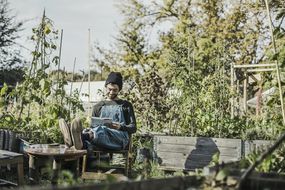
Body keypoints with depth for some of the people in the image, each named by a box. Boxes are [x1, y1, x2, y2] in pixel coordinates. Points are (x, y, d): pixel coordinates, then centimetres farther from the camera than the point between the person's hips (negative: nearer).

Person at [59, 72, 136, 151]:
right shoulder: (98, 106, 28)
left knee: (102, 129, -38)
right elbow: (93, 126, 23)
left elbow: (133, 128, 13)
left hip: (120, 137, -3)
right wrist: (90, 129, -4)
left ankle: (80, 137, -69)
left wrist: (120, 127, -10)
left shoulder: (126, 105, 21)